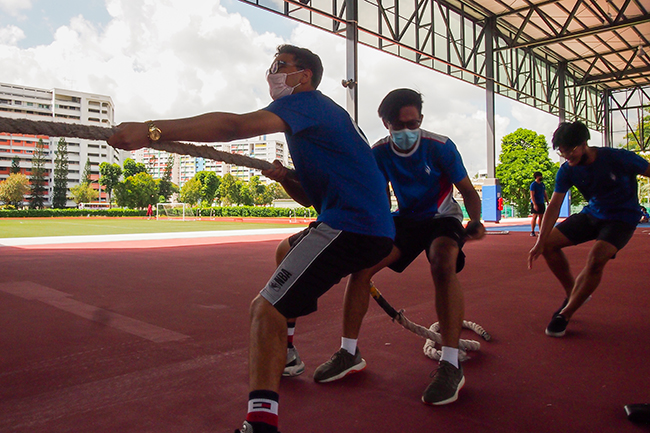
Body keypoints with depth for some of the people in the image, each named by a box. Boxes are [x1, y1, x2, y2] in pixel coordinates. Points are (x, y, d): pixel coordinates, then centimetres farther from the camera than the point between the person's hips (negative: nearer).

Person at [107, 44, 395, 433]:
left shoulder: (306, 101, -4)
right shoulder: (322, 112, 26)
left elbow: (237, 125, -24)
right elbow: (311, 196, 27)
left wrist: (153, 130, -28)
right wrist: (285, 177, 7)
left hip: (351, 225, -11)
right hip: (375, 227, 11)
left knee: (266, 310, -18)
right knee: (287, 251, 33)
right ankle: (283, 355, 43)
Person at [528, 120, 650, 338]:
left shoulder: (618, 158, -22)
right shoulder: (567, 171, -11)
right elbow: (554, 206, -13)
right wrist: (540, 242, -21)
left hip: (622, 218, -5)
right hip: (592, 214, 6)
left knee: (596, 258, -30)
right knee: (549, 243, -6)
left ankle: (565, 314, -13)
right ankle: (574, 294, 14)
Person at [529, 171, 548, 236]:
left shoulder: (542, 184, 14)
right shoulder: (533, 184, -8)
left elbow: (545, 194, 20)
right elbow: (532, 195, -14)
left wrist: (547, 202, 12)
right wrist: (534, 204, -21)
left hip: (542, 203, 7)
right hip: (535, 203, -7)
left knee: (541, 217, 7)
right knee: (535, 216, -9)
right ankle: (532, 232, -7)